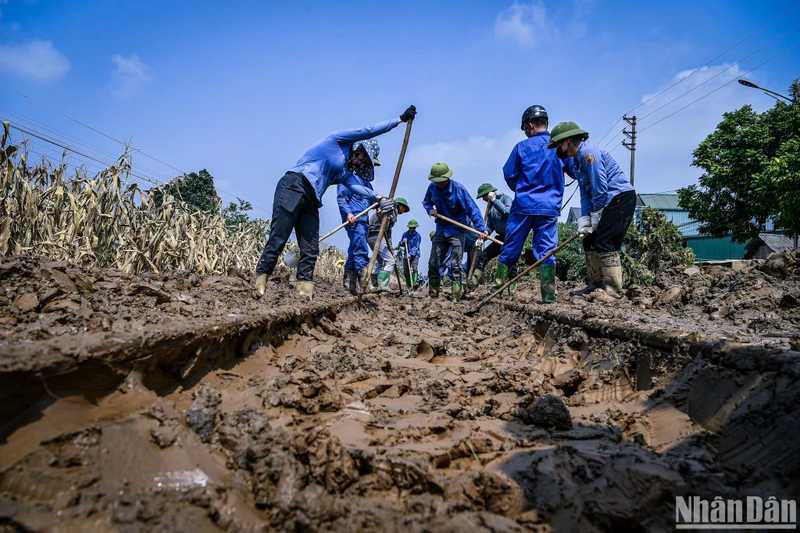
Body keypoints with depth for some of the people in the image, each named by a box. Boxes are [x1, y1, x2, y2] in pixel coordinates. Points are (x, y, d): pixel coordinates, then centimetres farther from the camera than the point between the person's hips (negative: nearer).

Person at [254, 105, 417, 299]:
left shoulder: (344, 174, 25)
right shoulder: (338, 141, 8)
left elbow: (357, 187, 7)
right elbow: (369, 132, 4)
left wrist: (378, 198, -8)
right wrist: (400, 119, 8)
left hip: (311, 201, 8)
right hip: (293, 187, -8)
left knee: (311, 249, 0)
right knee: (278, 238, -10)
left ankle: (305, 290, 0)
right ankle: (260, 281, -3)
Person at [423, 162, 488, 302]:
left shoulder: (458, 189, -19)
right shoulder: (432, 188, -4)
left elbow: (472, 209, -23)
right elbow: (426, 202, 15)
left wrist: (481, 229, -32)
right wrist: (430, 209, -9)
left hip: (457, 231, -5)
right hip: (440, 230, 6)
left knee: (456, 265, -9)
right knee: (433, 263, 7)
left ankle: (456, 298, -5)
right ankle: (432, 295, 20)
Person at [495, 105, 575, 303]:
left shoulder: (522, 147, -1)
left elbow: (509, 174, 4)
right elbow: (576, 172, 8)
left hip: (523, 205, -1)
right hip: (549, 208, 1)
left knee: (510, 249, 7)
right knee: (546, 251, 3)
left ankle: (497, 287, 13)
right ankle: (548, 294, -1)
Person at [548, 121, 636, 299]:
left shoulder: (587, 153, -16)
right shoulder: (578, 160, 15)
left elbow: (600, 187, -21)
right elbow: (585, 192, 10)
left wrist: (596, 215, -13)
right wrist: (584, 218, -1)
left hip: (621, 198, -10)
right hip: (609, 202, 10)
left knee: (604, 241, -14)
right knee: (590, 241, 10)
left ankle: (614, 290, -9)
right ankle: (595, 284, 17)